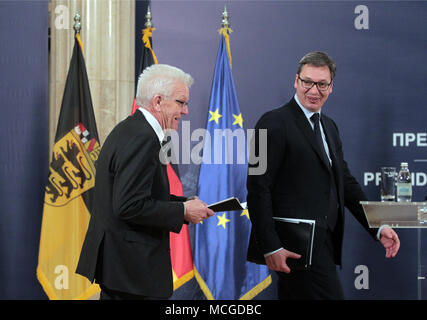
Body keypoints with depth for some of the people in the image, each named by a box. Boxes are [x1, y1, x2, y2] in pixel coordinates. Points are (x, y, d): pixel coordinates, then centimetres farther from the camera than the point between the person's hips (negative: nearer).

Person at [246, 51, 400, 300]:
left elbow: (346, 182, 22)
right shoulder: (275, 123, -8)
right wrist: (270, 248, -19)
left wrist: (379, 228, 11)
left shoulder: (329, 126, 19)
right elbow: (258, 188, -13)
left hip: (324, 242, 8)